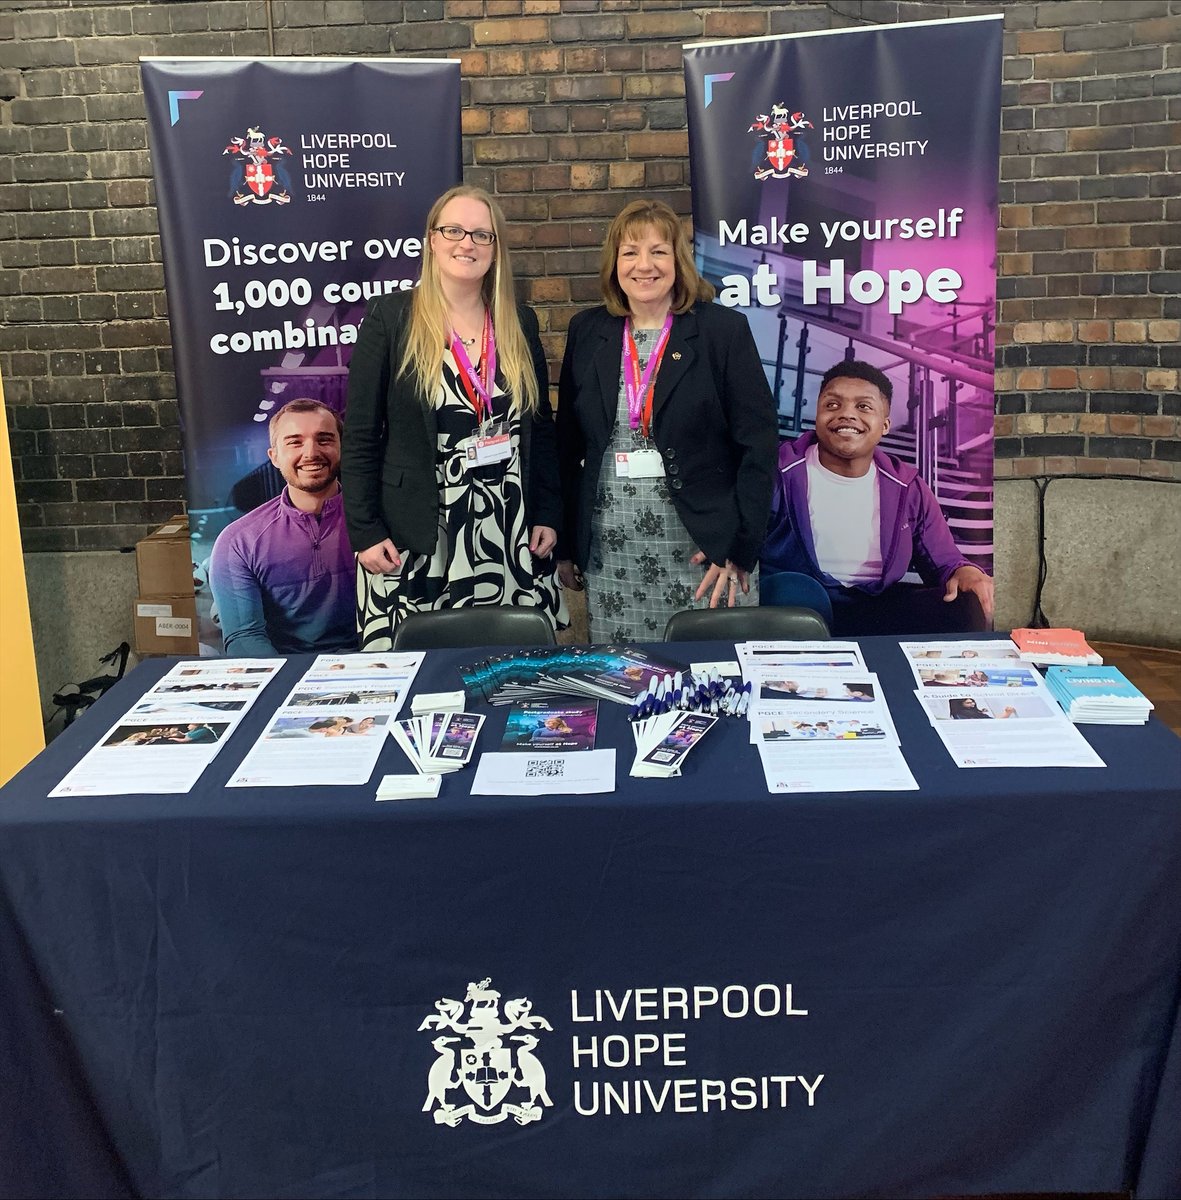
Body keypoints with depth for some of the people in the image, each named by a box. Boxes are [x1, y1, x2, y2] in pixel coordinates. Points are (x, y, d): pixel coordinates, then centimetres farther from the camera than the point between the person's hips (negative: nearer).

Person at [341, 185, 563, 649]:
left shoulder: (520, 323, 10)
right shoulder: (390, 317, -2)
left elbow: (541, 427, 14)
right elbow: (360, 436, -3)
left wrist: (547, 516, 7)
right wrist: (365, 532, -7)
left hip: (511, 536, 3)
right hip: (414, 540, -3)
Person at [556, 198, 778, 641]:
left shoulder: (725, 330, -1)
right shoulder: (587, 332, 8)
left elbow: (757, 444, -4)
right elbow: (569, 443, 11)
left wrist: (740, 548, -10)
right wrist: (565, 545, 9)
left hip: (701, 552, -2)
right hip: (608, 556, 3)